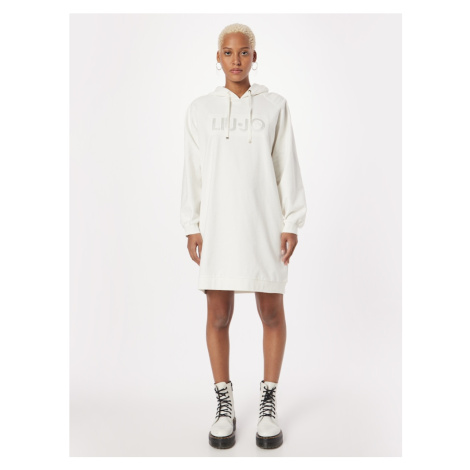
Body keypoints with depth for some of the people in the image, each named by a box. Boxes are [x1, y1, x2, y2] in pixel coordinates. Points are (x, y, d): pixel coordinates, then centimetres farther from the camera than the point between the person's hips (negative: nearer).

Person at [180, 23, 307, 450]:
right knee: (219, 315, 2)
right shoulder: (201, 109, 9)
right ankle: (225, 404, 20)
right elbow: (194, 171, 6)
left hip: (265, 223, 0)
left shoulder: (275, 106, 6)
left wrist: (292, 223, -2)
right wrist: (191, 226, 1)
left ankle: (268, 402, 21)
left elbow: (287, 168, 4)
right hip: (218, 225, 1)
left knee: (272, 313, 3)